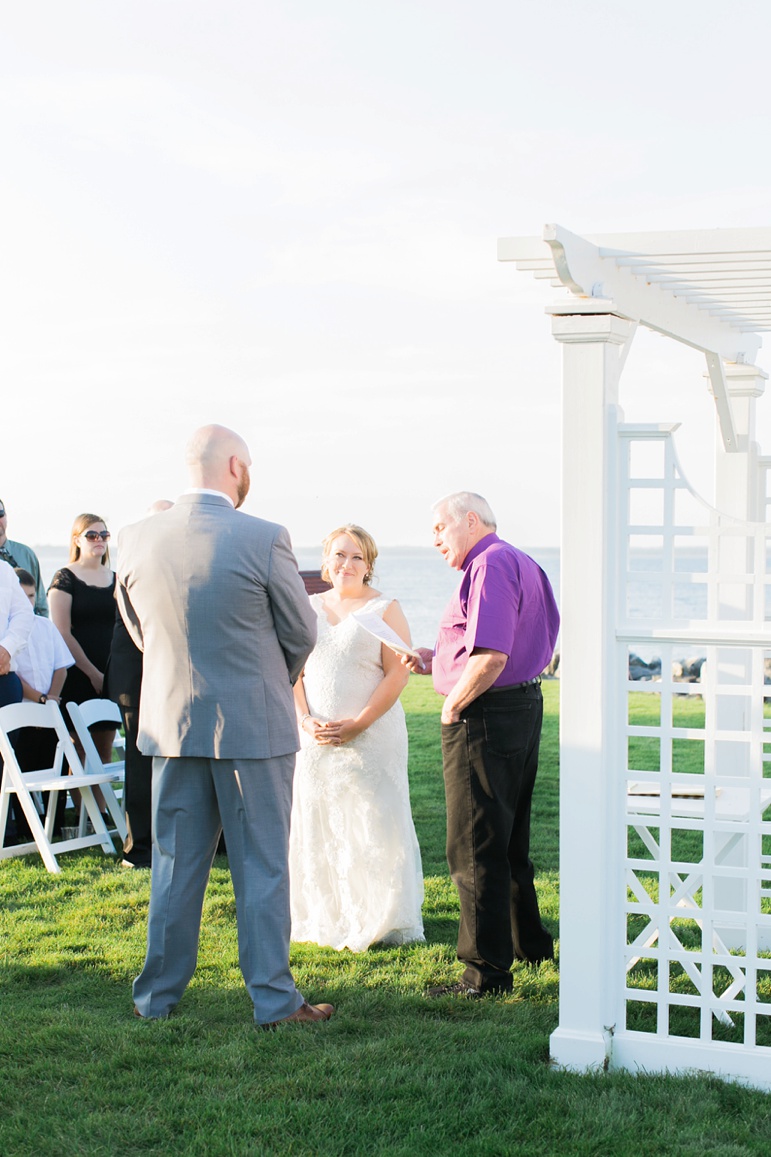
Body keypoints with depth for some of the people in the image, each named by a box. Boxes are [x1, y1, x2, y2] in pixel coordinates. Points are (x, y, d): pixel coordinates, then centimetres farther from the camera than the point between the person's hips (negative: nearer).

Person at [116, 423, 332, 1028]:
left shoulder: (138, 539, -2)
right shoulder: (264, 539, -15)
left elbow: (138, 628, 10)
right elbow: (302, 631, -5)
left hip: (170, 723, 4)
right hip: (254, 726, -4)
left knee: (175, 865, 14)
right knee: (262, 867, 6)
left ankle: (158, 995, 23)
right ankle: (273, 998, 12)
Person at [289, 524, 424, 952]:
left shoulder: (384, 609, -1)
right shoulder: (308, 607, 11)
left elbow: (398, 674, -8)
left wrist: (357, 725, -14)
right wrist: (305, 720, -7)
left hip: (371, 736, -4)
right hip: (316, 737, 4)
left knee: (373, 826, -3)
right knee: (317, 825, 6)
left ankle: (380, 921, 7)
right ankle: (325, 917, 18)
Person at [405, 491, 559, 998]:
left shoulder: (490, 564, -16)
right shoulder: (523, 563, 16)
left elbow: (491, 656, -28)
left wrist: (453, 705, -14)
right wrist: (436, 659, 12)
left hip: (485, 716, -10)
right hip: (526, 705, 10)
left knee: (475, 851, -3)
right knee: (511, 841, 21)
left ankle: (488, 972, 3)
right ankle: (529, 943, 33)